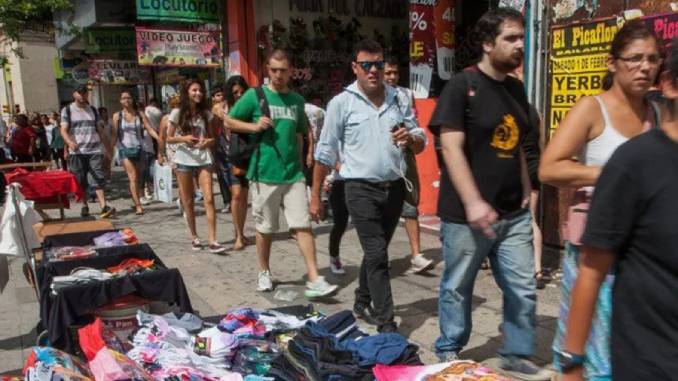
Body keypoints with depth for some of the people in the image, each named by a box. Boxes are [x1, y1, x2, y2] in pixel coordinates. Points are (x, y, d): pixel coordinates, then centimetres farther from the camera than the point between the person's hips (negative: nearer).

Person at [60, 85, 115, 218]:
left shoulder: (93, 110, 15)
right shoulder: (67, 110, 6)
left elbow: (100, 131, 15)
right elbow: (63, 131, -3)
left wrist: (106, 149, 10)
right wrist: (70, 142, -24)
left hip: (95, 150, 1)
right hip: (77, 152, -1)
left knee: (98, 179, -10)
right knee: (80, 181, 6)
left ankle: (104, 207, -18)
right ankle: (84, 206, 19)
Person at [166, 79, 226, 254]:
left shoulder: (206, 113, 6)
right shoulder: (177, 113, -1)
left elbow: (212, 137, 11)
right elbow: (169, 138, 2)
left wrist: (209, 142, -12)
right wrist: (183, 138, -17)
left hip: (203, 159, 1)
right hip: (184, 160, -1)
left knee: (209, 199, -10)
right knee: (188, 202, 6)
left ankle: (212, 241, -12)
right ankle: (194, 237, 21)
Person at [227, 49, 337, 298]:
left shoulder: (297, 100, 10)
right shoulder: (255, 95, -1)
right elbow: (229, 121, 5)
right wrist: (254, 126, -12)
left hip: (293, 174, 3)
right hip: (264, 173, -2)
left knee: (303, 226, -3)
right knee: (265, 229, 9)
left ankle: (314, 280, -2)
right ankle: (264, 273, 29)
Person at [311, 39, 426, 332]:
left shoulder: (398, 99, 7)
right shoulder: (341, 103, -4)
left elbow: (421, 143, 10)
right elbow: (325, 153, -1)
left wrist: (411, 137, -14)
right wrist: (315, 196, -1)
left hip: (394, 187, 5)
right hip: (361, 189, -4)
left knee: (376, 251, 17)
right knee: (377, 255, -8)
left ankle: (363, 303, 36)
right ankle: (386, 323, -1)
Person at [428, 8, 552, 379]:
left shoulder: (515, 88, 12)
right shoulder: (461, 85, -9)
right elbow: (451, 147, -16)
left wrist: (525, 191, 12)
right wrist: (472, 202, -22)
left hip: (514, 214, 7)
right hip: (466, 215, -6)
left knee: (523, 289, 10)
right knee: (457, 288, 9)